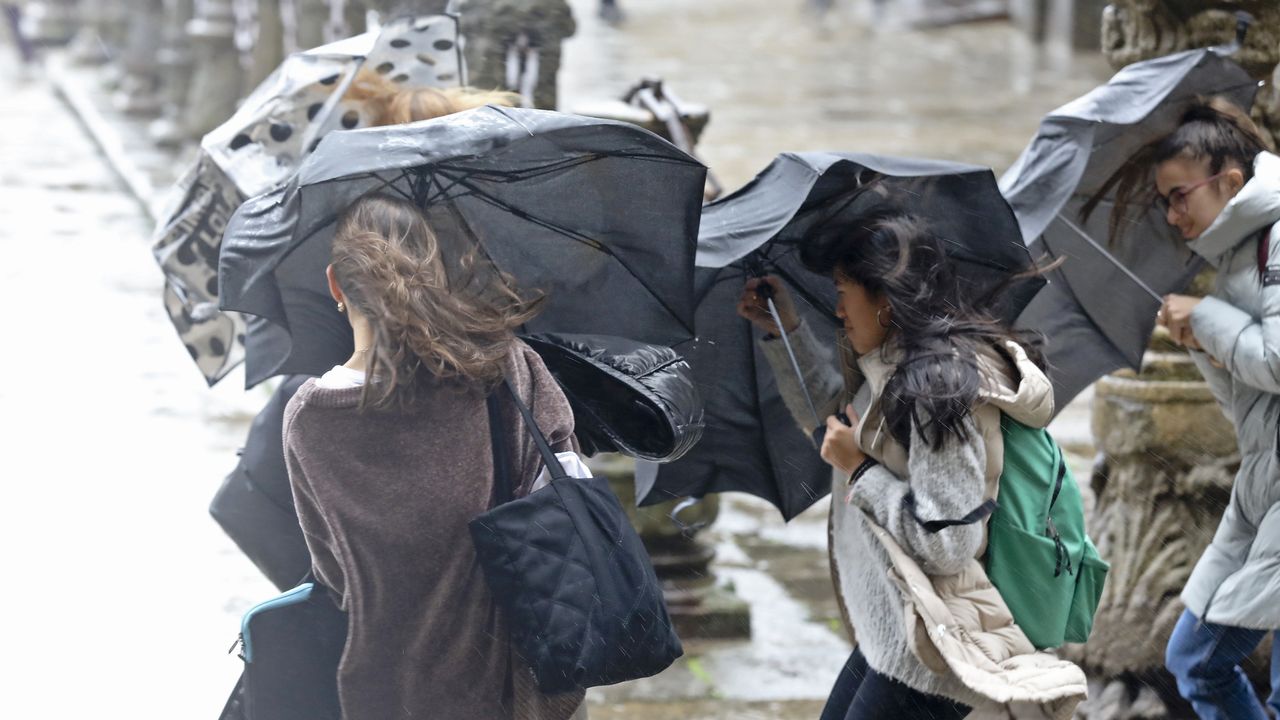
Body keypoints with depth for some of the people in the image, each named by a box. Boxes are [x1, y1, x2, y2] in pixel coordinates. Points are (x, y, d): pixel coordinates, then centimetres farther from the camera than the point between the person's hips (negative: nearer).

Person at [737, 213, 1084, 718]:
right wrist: (785, 331, 21)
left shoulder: (940, 385, -22)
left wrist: (860, 469, -16)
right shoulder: (893, 371, 8)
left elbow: (948, 542, -26)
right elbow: (831, 417, 31)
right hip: (889, 629, 10)